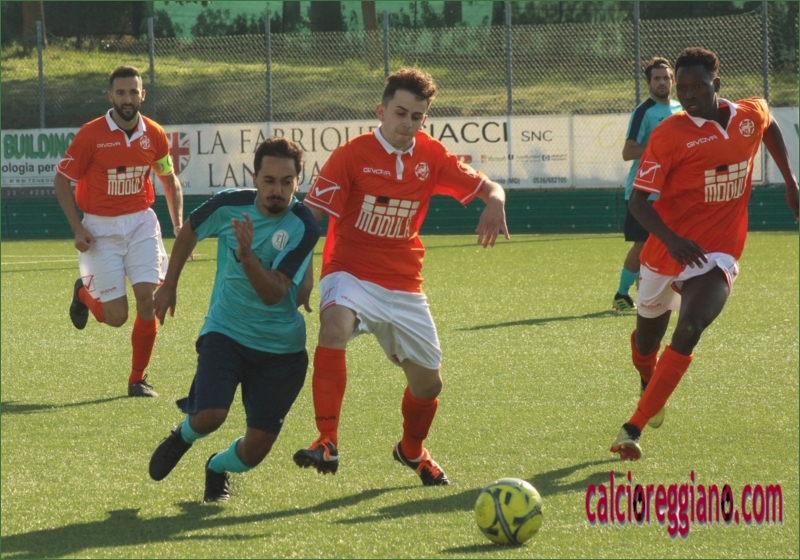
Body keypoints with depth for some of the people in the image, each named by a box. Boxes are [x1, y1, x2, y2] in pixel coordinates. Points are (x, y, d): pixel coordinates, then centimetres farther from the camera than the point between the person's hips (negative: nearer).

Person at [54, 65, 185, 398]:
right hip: (101, 229, -3)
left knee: (147, 298, -12)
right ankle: (84, 293, 31)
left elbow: (170, 181, 13)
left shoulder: (154, 135, -2)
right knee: (116, 316, -5)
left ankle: (138, 379, 4)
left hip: (141, 223, 3)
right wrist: (77, 229, -11)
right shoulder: (90, 135, -13)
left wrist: (179, 227, 3)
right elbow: (62, 180, -4)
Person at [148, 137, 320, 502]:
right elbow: (190, 231, 13)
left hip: (280, 345, 0)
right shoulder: (229, 205, -10)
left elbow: (273, 293, -22)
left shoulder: (303, 227, -16)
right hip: (225, 331, 0)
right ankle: (184, 436, 15)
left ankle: (218, 468, 36)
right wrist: (169, 284, 16)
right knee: (210, 416, -24)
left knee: (257, 448, -1)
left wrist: (247, 255, -37)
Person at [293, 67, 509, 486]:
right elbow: (312, 217, -14)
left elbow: (486, 187, 7)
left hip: (404, 286, 5)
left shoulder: (431, 156, 2)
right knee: (335, 324, -38)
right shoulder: (352, 156, -11)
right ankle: (327, 443, -42)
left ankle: (412, 451, 44)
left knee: (427, 382, 11)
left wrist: (494, 205, -17)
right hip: (351, 274, -5)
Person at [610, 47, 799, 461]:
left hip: (717, 254, 0)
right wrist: (671, 238, -31)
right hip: (666, 253, 0)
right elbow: (638, 200, -15)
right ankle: (649, 385, 54)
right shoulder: (670, 134, -14)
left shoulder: (751, 116, -2)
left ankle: (634, 429, -20)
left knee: (687, 334, -23)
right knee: (647, 336, 16)